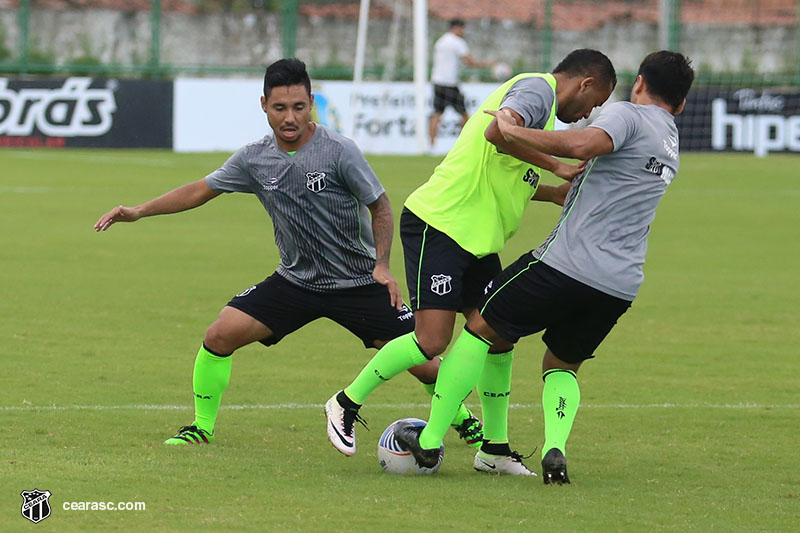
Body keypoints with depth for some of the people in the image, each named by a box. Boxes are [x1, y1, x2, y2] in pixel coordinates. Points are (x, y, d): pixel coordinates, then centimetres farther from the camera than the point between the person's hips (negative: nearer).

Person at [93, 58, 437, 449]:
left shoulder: (338, 151, -17)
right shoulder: (254, 159, -4)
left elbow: (380, 206, -7)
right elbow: (202, 189, 9)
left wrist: (382, 264, -17)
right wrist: (140, 211, 4)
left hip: (358, 283, -3)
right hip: (295, 281, 4)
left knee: (422, 362, -10)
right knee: (220, 335, -10)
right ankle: (201, 428, 9)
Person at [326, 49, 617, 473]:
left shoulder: (536, 93, 22)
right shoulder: (538, 88, -9)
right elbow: (498, 132, -30)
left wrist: (558, 193, 29)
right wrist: (557, 166, -22)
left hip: (477, 239, 11)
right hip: (438, 226, -11)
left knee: (500, 337, 8)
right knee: (432, 341, -13)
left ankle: (494, 449, 17)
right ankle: (348, 402, 5)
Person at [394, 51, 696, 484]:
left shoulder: (628, 115, -3)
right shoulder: (670, 146, 23)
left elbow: (582, 144, -26)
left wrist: (513, 130, -17)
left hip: (568, 265, -7)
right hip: (621, 286, 7)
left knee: (480, 327, 10)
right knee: (562, 366, 24)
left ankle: (430, 440, 12)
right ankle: (555, 449, -4)